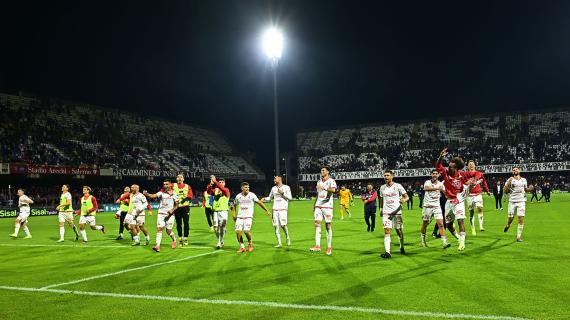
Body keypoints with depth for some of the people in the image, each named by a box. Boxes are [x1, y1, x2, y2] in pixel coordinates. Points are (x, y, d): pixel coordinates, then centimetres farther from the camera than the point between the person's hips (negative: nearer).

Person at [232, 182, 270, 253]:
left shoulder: (252, 195, -3)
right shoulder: (238, 196, 4)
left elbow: (259, 203, 6)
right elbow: (234, 205, 21)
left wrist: (267, 211, 8)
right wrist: (234, 215, 13)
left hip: (248, 216, -3)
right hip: (239, 217, 3)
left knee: (246, 230, -21)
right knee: (238, 231, -10)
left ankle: (250, 243, 8)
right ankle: (242, 247, 7)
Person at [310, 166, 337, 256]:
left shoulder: (331, 181, -3)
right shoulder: (319, 182, 18)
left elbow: (333, 190, -24)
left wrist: (325, 188, -40)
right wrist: (314, 205, 21)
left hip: (327, 206, -5)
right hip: (318, 206, 5)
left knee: (328, 226, -1)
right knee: (317, 224, -8)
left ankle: (329, 247, 7)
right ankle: (317, 246, -13)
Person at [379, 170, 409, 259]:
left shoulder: (397, 186, -1)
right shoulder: (382, 187, 9)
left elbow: (407, 196, 0)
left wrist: (403, 200, -21)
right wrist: (381, 209, 20)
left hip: (397, 212, -1)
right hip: (386, 213, 2)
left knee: (399, 231, 8)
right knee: (387, 231, -12)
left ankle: (402, 247, 33)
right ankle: (387, 252, -19)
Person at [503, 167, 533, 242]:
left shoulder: (524, 180, 10)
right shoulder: (510, 180, -1)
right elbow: (505, 191, -7)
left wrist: (530, 189, 3)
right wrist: (509, 183, -21)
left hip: (521, 201, 2)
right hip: (512, 201, -2)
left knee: (521, 219, -8)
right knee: (510, 218, 5)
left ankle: (519, 237, -2)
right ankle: (508, 226, 40)